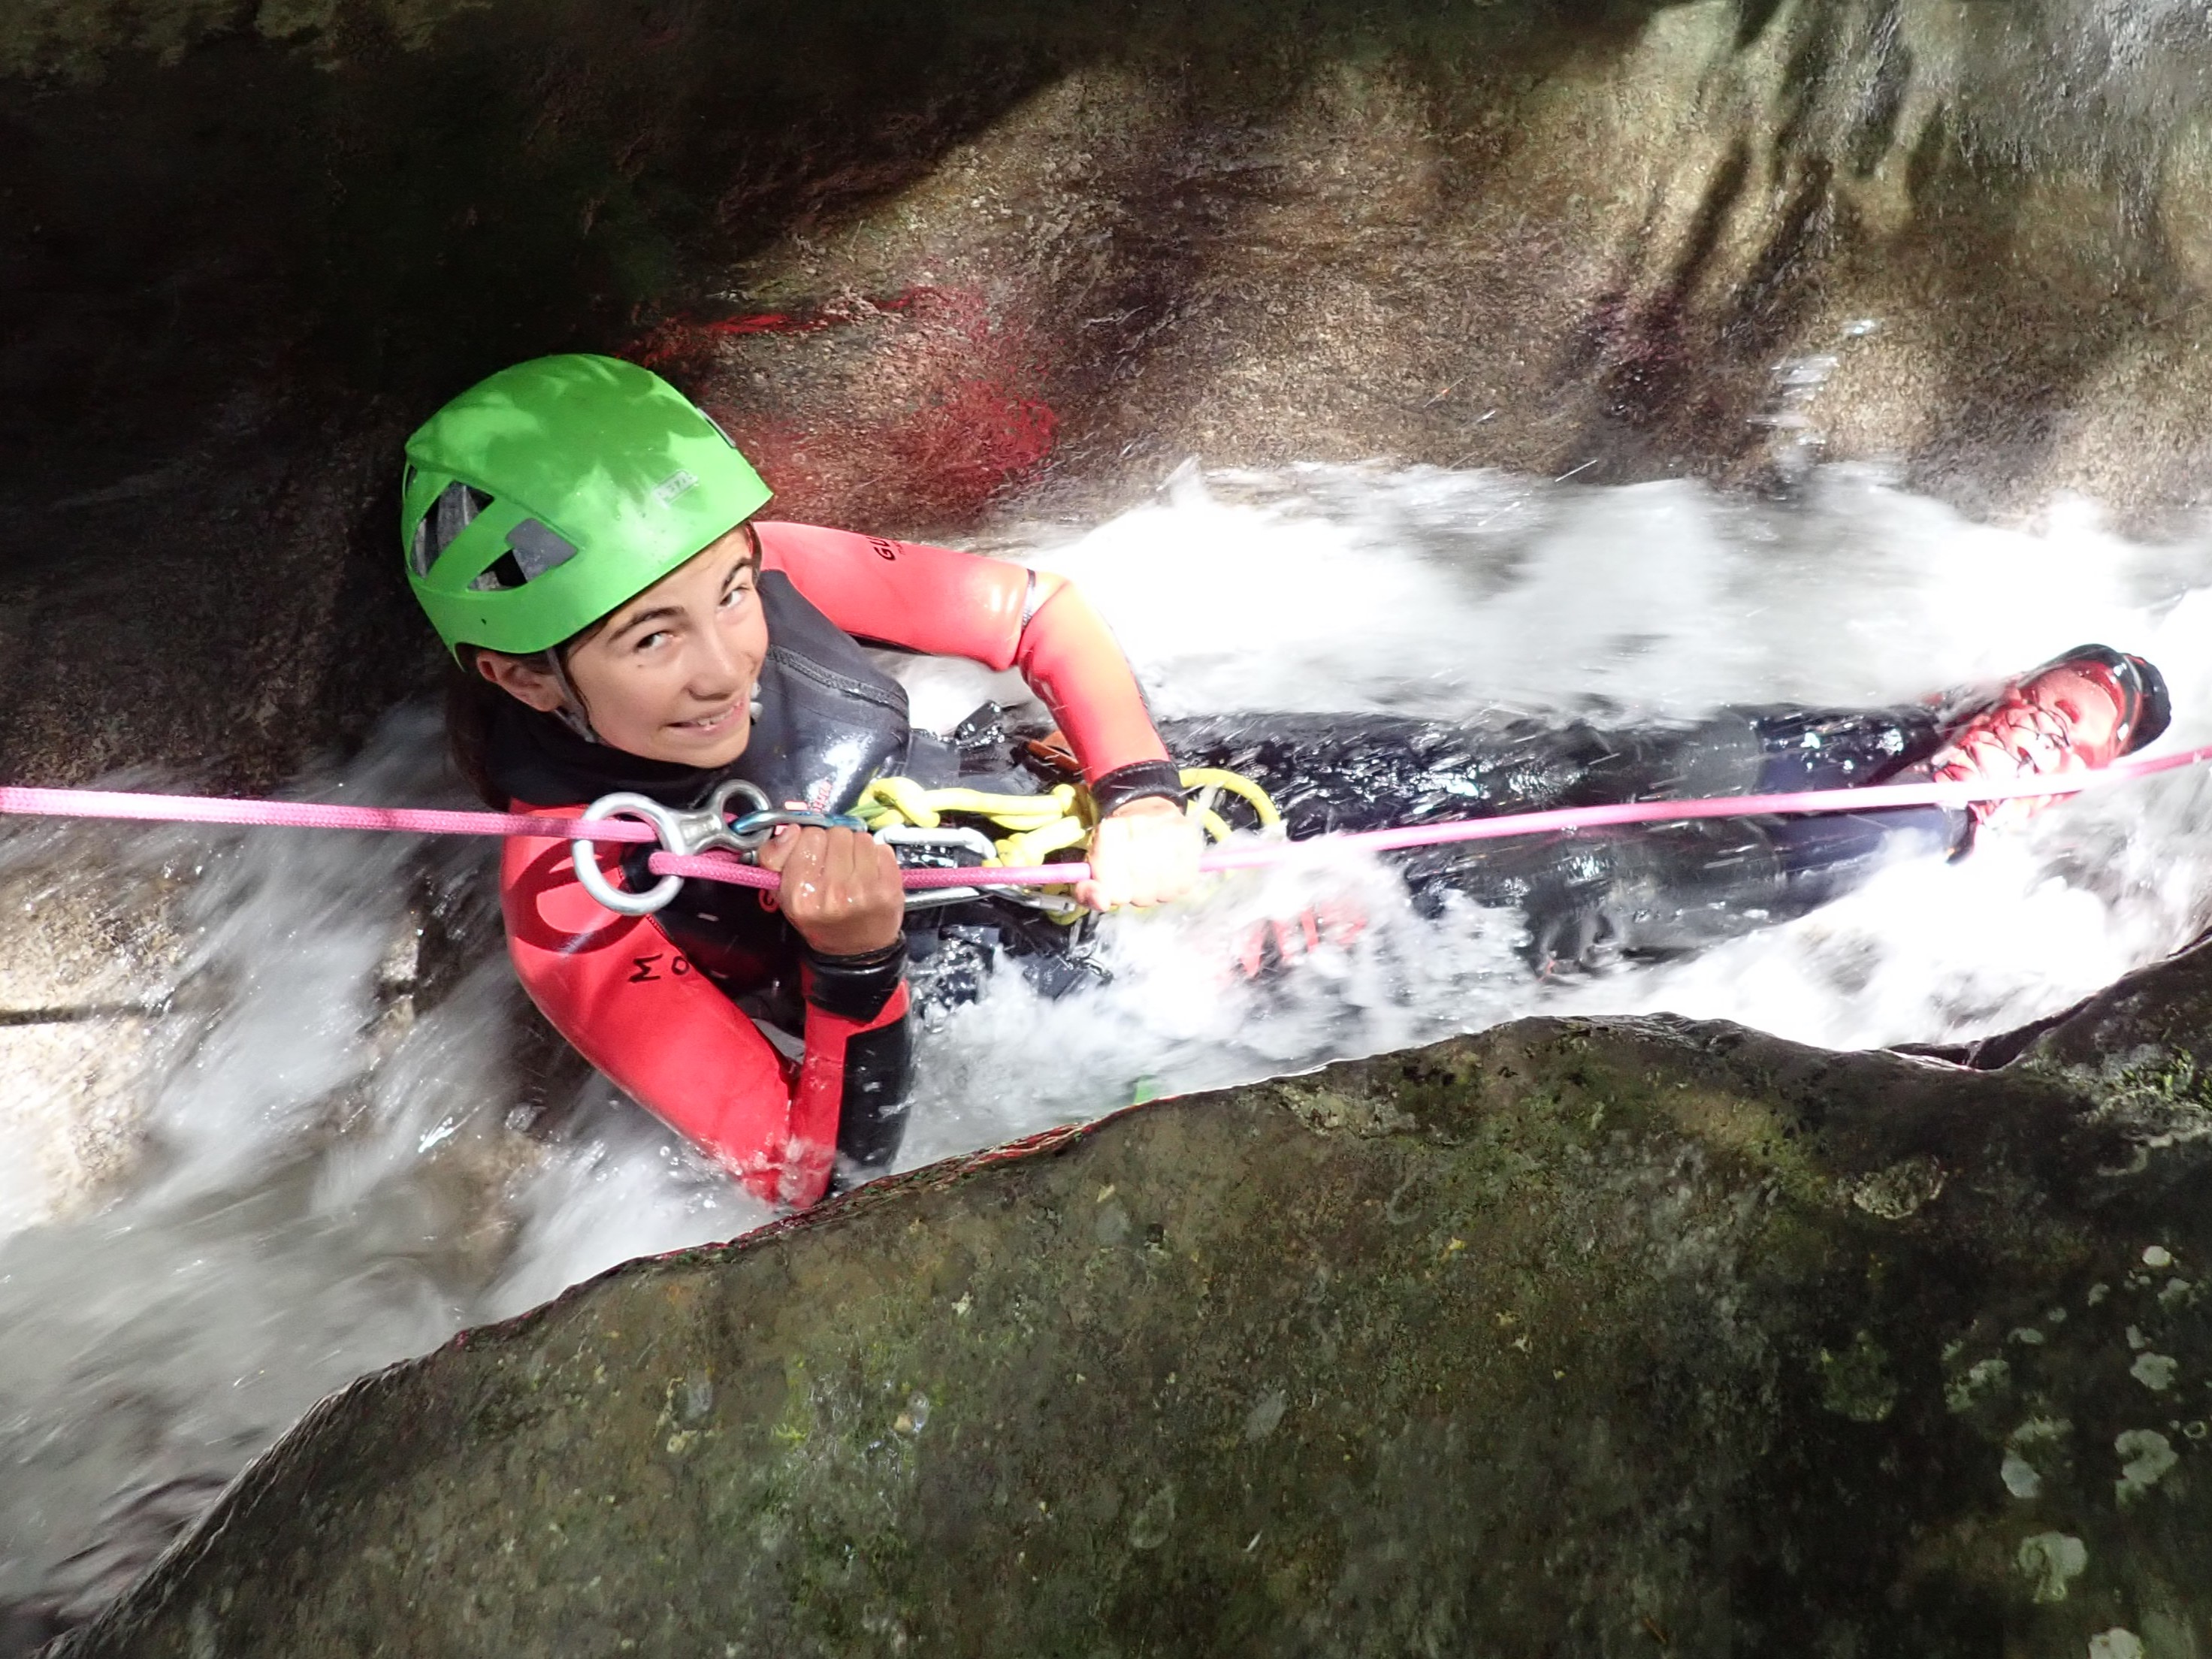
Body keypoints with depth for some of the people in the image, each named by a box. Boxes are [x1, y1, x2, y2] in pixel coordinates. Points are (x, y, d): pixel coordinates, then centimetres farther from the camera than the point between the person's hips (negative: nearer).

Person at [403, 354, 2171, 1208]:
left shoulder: (748, 572, -15)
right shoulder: (582, 912, -25)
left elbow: (1040, 615, -4)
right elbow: (821, 1173, -19)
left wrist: (1140, 790, -21)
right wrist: (847, 969, -37)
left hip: (1090, 793, 4)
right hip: (1071, 965, -4)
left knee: (1546, 782, -7)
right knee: (1558, 902, -9)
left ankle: (1938, 736, 12)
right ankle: (1959, 794, 9)